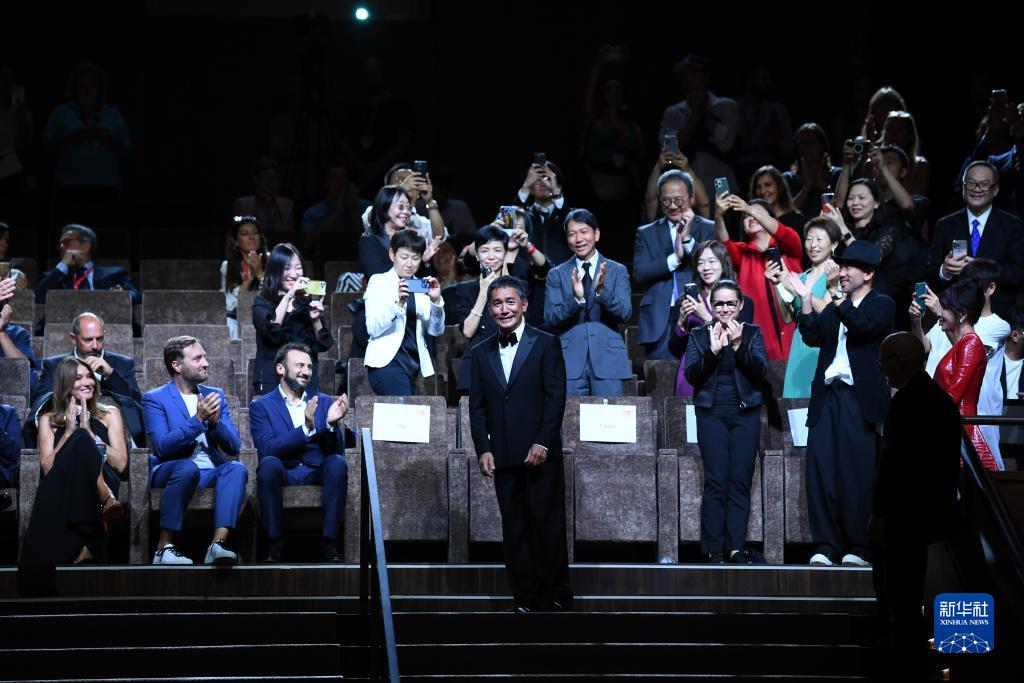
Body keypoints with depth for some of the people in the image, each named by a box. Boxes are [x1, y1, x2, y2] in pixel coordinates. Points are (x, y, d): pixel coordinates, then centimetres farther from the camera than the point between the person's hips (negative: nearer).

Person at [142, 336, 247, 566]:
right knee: (187, 468, -37)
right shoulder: (155, 399, 1)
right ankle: (164, 547, -32)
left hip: (211, 473, 4)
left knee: (237, 468, -27)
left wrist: (215, 423, -12)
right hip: (170, 473, -4)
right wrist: (197, 420, -21)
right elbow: (161, 446, -14)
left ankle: (217, 544, -41)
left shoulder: (215, 395, 15)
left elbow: (234, 446, 7)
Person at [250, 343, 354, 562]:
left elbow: (337, 451, 7)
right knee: (269, 463, -35)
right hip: (282, 473, -2)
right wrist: (306, 428, -21)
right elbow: (267, 449, -11)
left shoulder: (324, 402, 17)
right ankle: (273, 543, -28)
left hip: (317, 472, 2)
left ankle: (330, 543, -29)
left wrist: (332, 424, -13)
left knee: (337, 462, -30)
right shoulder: (261, 406, 7)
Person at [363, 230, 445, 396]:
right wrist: (398, 303, -23)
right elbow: (373, 329, -9)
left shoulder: (421, 286, 14)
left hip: (413, 364, 5)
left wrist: (436, 301, -10)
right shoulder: (378, 282, 3)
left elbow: (436, 331, 6)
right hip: (386, 361, -5)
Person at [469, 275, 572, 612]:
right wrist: (483, 449, 0)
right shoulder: (481, 353, 13)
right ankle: (525, 600, 6)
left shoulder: (546, 344, 1)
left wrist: (543, 443, -12)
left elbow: (556, 397, -4)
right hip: (503, 457, 4)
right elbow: (477, 406, 11)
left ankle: (556, 597, 5)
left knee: (549, 528, -2)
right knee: (514, 532, 3)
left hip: (540, 454, -4)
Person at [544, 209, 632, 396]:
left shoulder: (617, 271, 8)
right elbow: (550, 319, -1)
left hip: (607, 360, 0)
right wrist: (575, 298, -19)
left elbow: (625, 313, -3)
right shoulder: (557, 274, 9)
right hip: (570, 360, 0)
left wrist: (602, 291, -21)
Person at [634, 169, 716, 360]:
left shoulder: (709, 229, 10)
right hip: (660, 323, 1)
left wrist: (688, 239, -9)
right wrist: (675, 258, -9)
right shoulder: (647, 233, 15)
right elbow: (639, 274, 1)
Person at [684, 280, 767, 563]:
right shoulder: (699, 336, 8)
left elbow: (760, 372, -4)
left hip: (746, 415, 1)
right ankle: (714, 550, -7)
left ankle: (736, 548, -4)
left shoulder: (752, 333, 8)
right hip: (712, 415, -1)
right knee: (716, 482, -8)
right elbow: (692, 375, -3)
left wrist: (738, 346, -17)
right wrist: (713, 350, -16)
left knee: (740, 482, -4)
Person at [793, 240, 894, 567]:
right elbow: (813, 337, 7)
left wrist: (840, 301, -12)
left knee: (857, 475, -5)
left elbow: (863, 326, -16)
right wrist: (806, 300, 1)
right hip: (827, 397, 5)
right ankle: (825, 546, 2)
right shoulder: (834, 307, 21)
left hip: (859, 400, -5)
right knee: (820, 471, -1)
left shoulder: (881, 305, 4)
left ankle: (857, 548, 1)